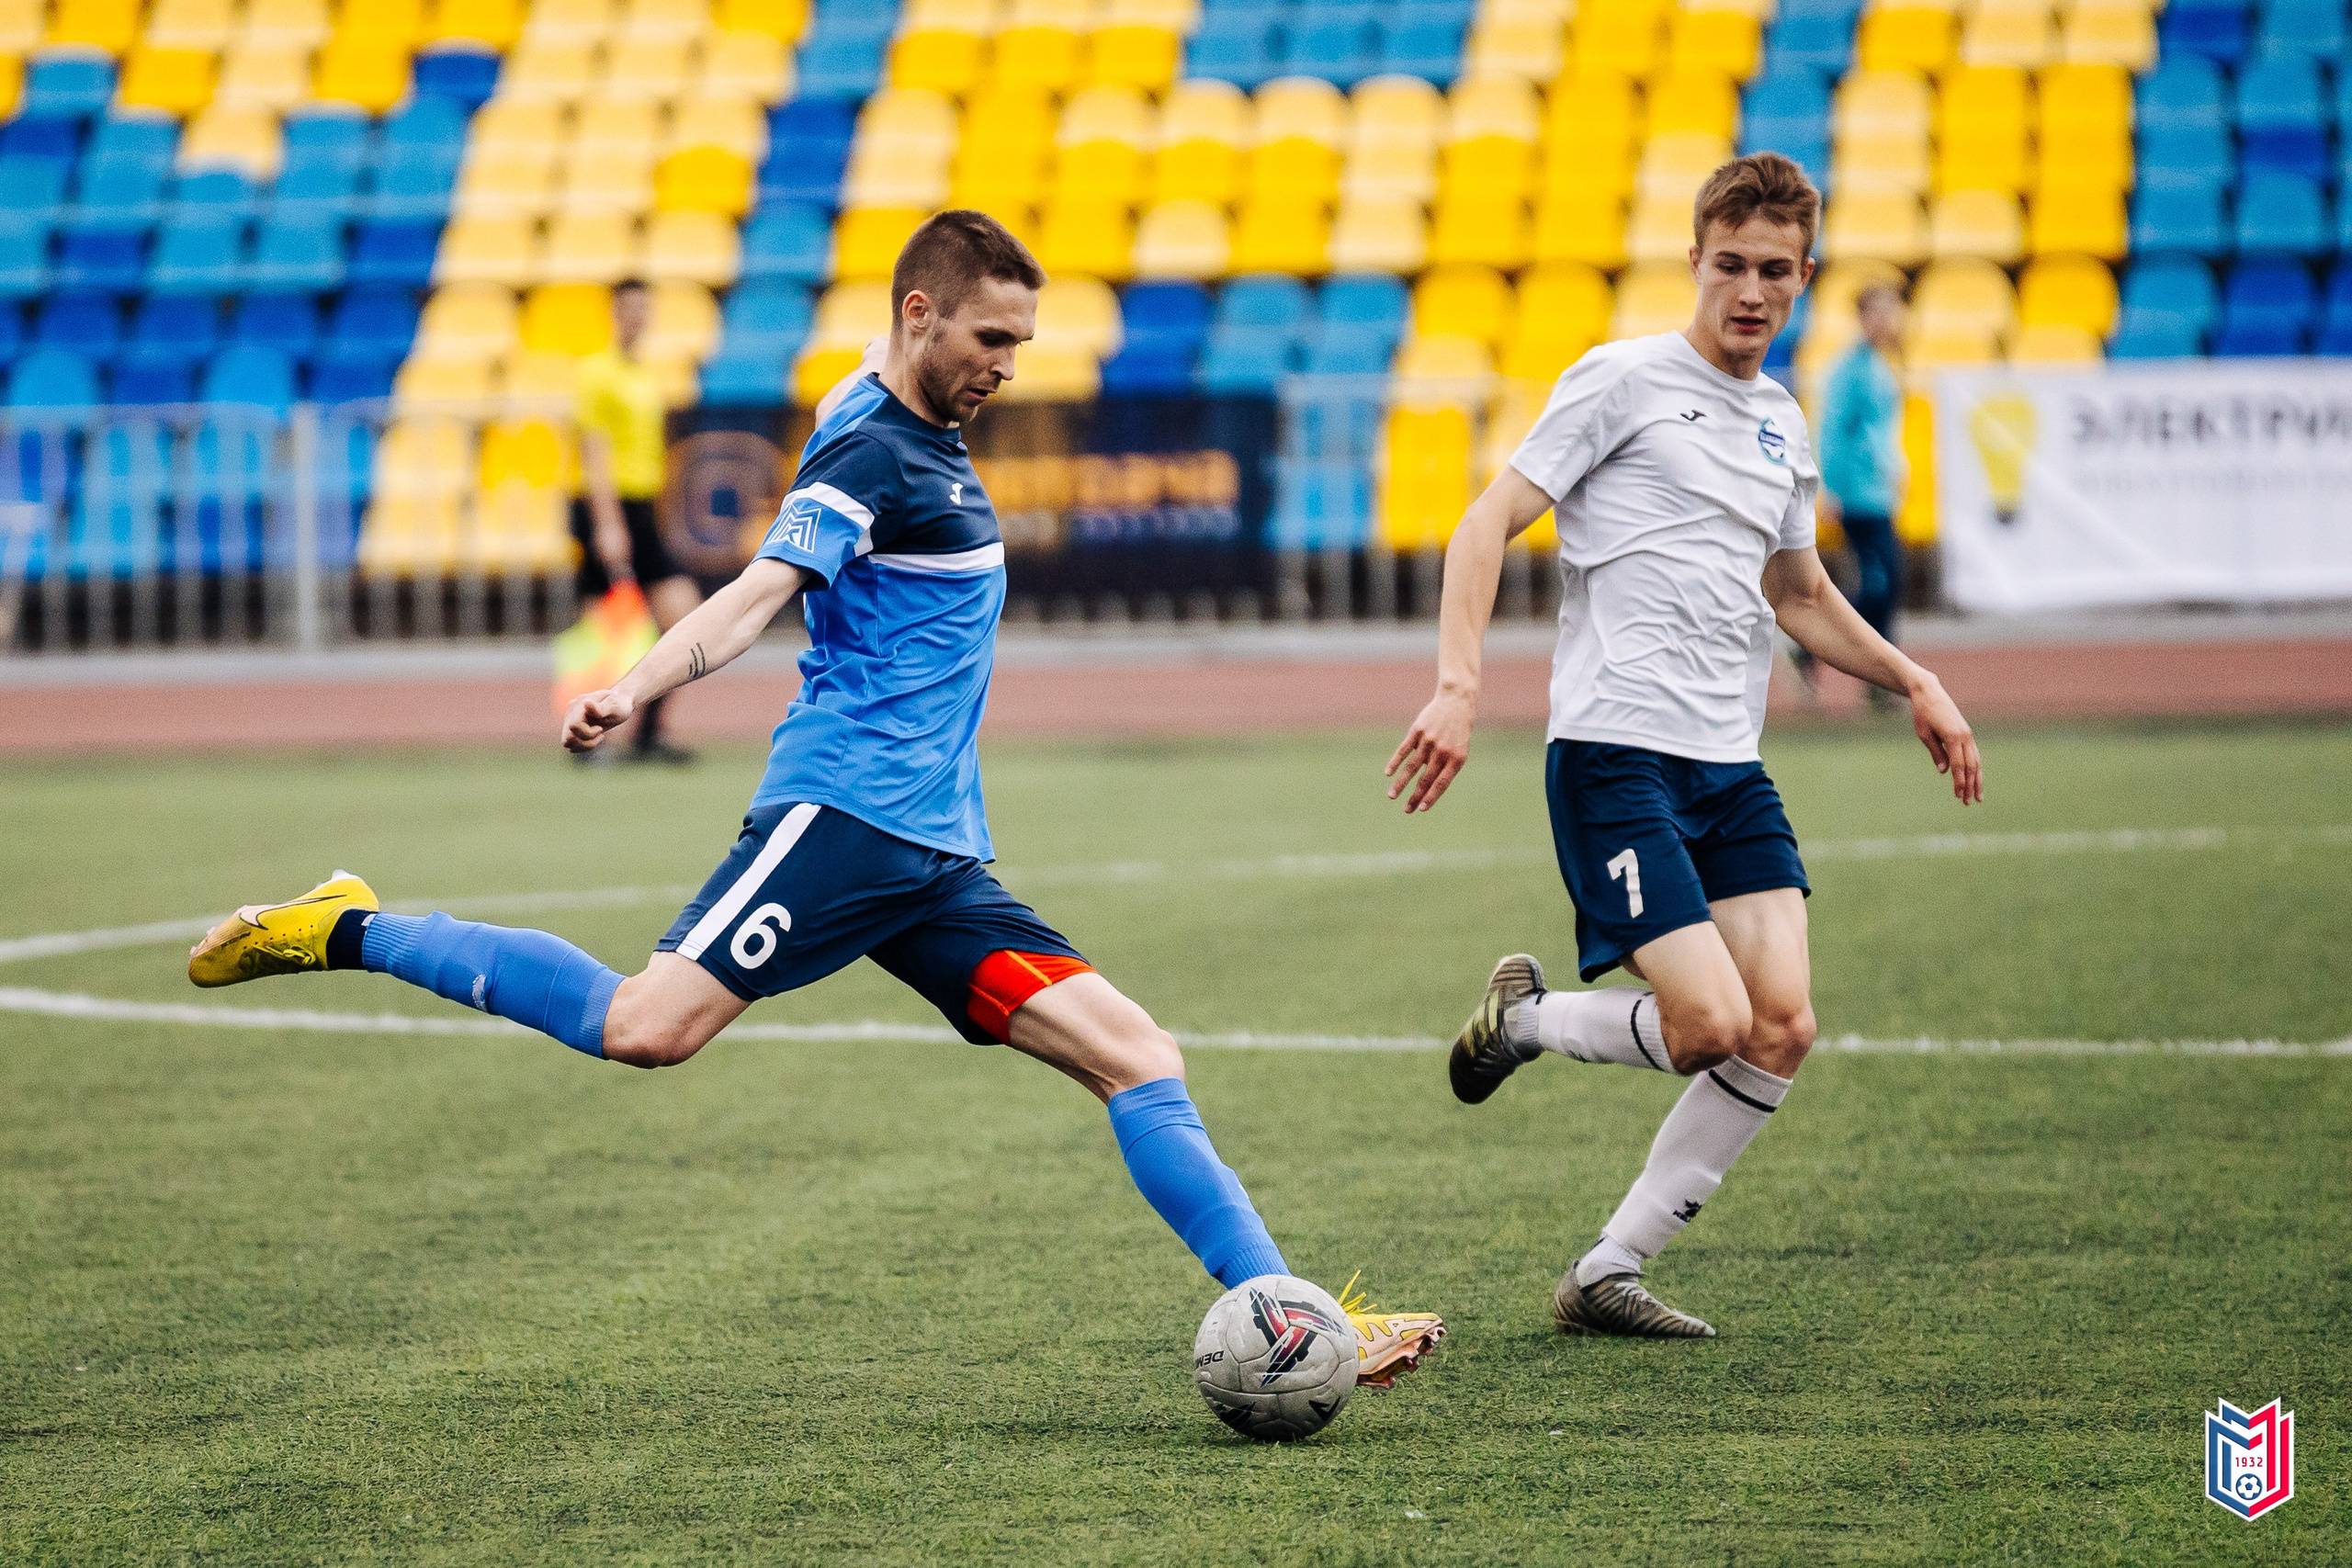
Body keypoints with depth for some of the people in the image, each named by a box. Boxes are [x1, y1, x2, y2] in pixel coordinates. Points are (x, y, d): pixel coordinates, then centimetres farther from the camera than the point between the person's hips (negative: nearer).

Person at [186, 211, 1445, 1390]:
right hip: (841, 814, -9)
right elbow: (759, 593, -22)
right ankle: (347, 933, -6)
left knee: (1134, 1055, 0)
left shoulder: (926, 446, 23)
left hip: (936, 856, 9)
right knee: (650, 1028, -24)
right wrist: (633, 692, -37)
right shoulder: (871, 452, -6)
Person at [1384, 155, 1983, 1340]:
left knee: (1782, 1030, -6)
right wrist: (1460, 684, -20)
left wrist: (1912, 683, 22)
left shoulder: (1783, 427, 18)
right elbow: (1488, 522, -7)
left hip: (1729, 767, 7)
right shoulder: (1622, 379, -3)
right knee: (1711, 1026, -18)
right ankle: (1524, 1017, 13)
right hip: (1615, 753, -7)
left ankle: (1606, 1276, 5)